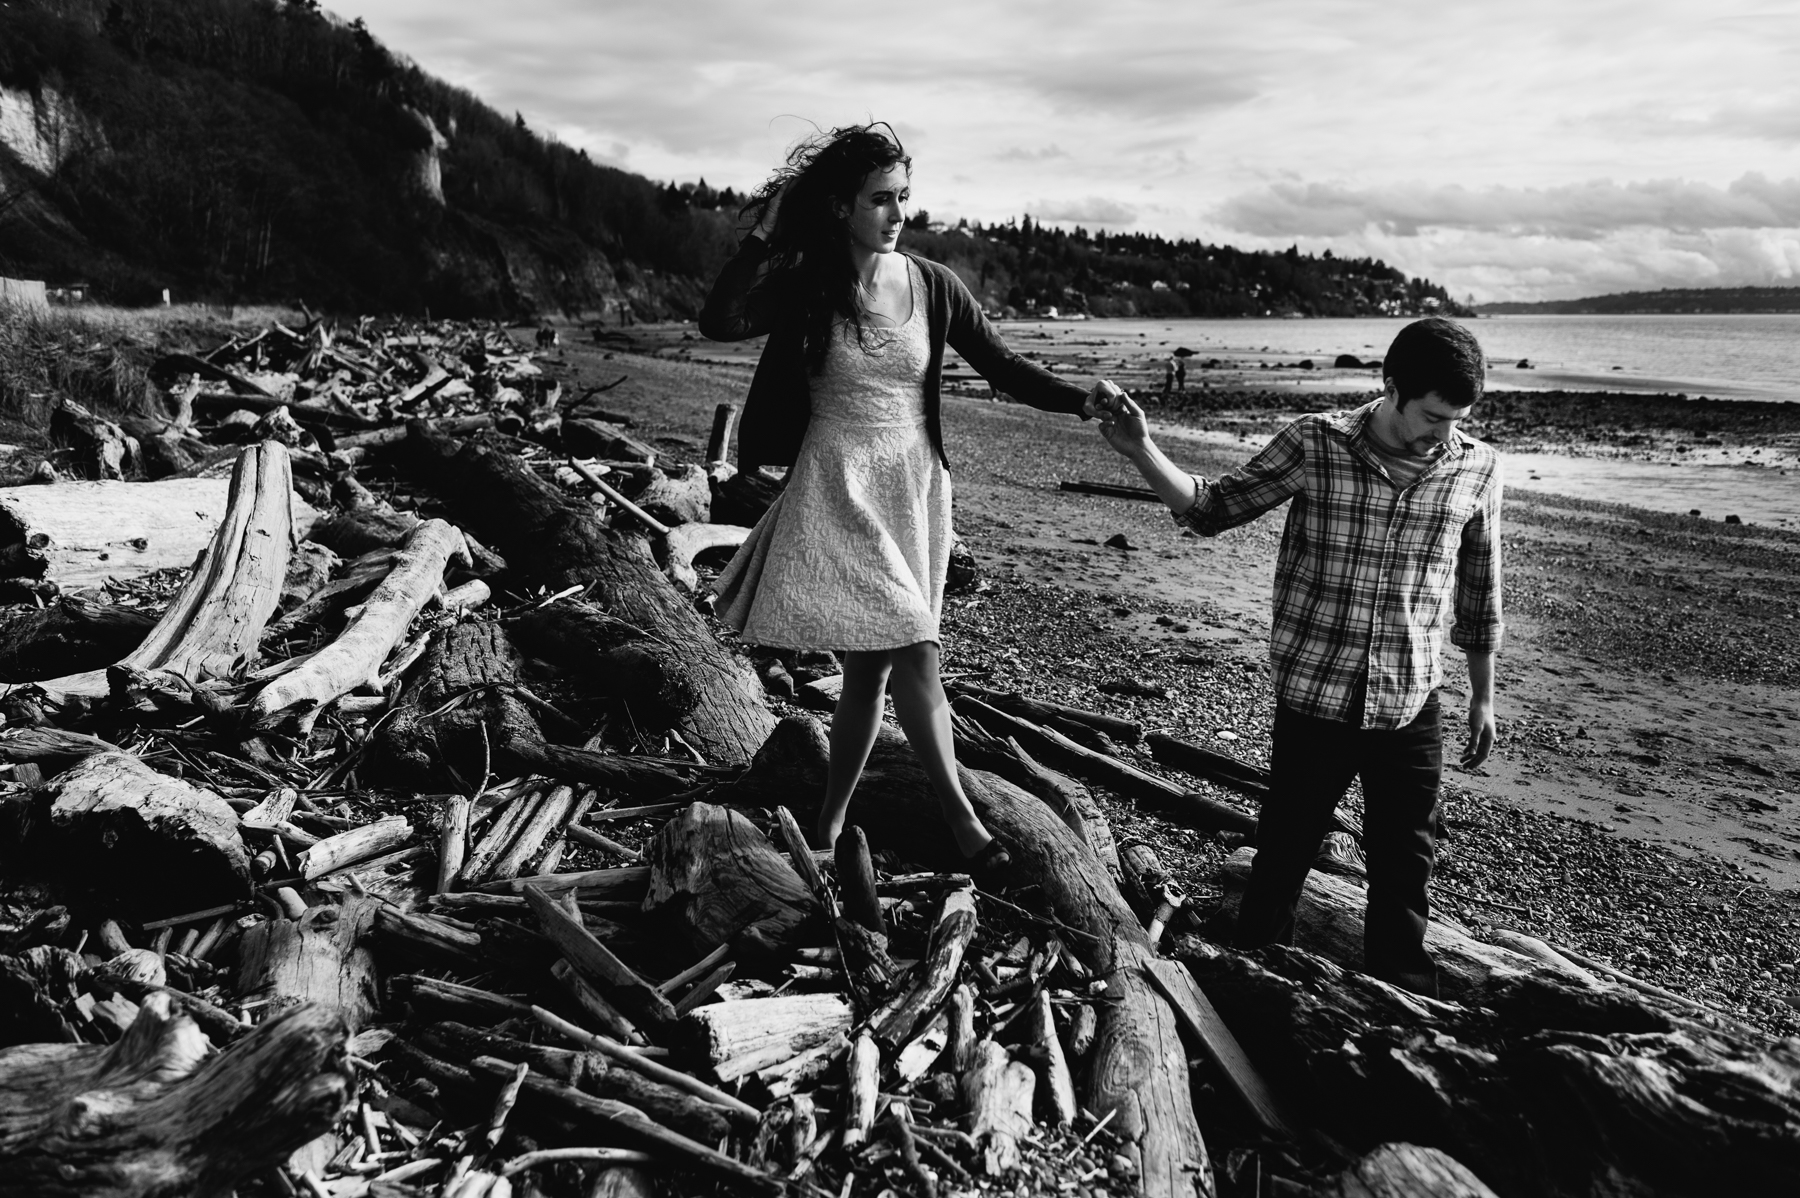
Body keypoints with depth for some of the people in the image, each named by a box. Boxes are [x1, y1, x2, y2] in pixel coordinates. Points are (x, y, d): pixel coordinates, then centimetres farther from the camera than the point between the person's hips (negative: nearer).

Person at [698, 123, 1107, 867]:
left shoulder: (933, 286, 3)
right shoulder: (807, 287, -4)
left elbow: (1004, 369, 4)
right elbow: (719, 323, -18)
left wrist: (1083, 401, -9)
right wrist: (765, 233, -19)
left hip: (913, 485, 3)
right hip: (841, 488, -3)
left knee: (871, 664, 6)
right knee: (911, 654, -14)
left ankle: (829, 826, 22)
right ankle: (960, 818, -3)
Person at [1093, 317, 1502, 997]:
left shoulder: (1476, 469, -1)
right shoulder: (1314, 446, -8)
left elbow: (1478, 591, 9)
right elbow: (1214, 509, -2)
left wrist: (1483, 695, 14)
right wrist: (1142, 452, -17)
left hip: (1410, 706, 2)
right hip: (1312, 696, -2)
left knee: (1404, 868, 12)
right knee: (1284, 850, 9)